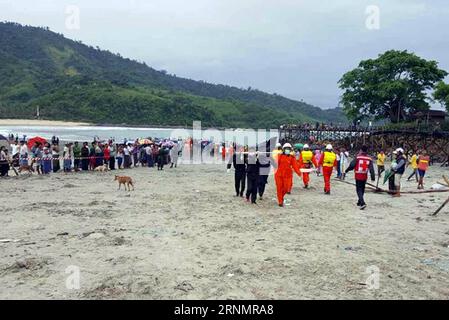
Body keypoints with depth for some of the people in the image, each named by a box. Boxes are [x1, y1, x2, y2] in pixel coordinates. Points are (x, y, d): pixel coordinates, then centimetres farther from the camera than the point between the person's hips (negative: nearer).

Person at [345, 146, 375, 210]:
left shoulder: (358, 157, -11)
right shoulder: (369, 158, 0)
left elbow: (352, 165, -10)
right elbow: (371, 169, -2)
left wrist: (346, 170, 7)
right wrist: (373, 177, 1)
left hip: (358, 176, -4)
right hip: (365, 176, 4)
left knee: (359, 189, -2)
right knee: (362, 189, 19)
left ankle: (362, 203, -18)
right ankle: (360, 202, 32)